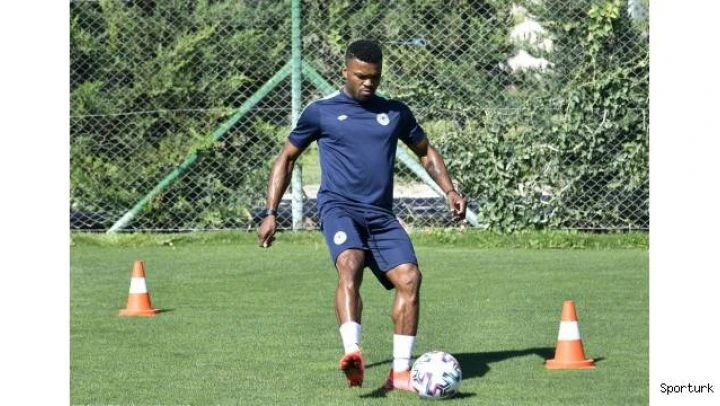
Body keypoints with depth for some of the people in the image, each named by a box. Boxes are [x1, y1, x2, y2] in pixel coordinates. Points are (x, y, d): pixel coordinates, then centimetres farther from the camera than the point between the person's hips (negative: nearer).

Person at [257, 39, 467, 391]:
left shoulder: (395, 112, 15)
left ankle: (400, 371, -6)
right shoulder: (320, 112, 7)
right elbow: (286, 158, 16)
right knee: (350, 266, -32)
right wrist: (271, 213, 9)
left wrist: (449, 191, 12)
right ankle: (353, 353, -51)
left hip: (381, 215, 4)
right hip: (339, 207, -4)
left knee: (409, 277, -15)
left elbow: (425, 152, 28)